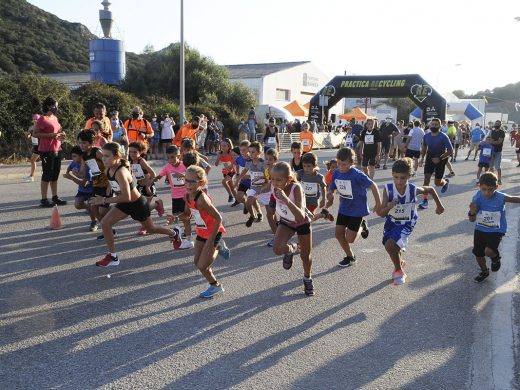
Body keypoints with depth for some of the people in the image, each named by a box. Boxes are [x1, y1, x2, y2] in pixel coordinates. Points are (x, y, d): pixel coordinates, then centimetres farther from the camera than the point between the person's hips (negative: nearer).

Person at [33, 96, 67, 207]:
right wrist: (51, 135, -22)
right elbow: (35, 134, -15)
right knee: (47, 175, -4)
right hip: (47, 151, -8)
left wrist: (61, 134, 8)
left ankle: (55, 197, 20)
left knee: (55, 175, 12)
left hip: (57, 150, 8)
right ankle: (44, 200, 2)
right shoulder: (42, 119, -10)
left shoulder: (55, 118, 15)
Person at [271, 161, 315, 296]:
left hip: (302, 223, -3)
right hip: (285, 222, 3)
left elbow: (300, 217, -48)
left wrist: (286, 199, -59)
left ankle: (307, 278, 44)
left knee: (306, 256, 11)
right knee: (277, 248, -24)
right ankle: (292, 249, 13)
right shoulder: (274, 186, -25)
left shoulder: (296, 188, -37)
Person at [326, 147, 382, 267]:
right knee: (339, 234, 4)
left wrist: (378, 204, -13)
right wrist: (330, 195, -20)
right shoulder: (336, 173, -6)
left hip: (357, 209, -6)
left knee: (350, 239, -5)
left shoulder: (357, 175, -25)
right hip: (344, 208, 6)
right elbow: (331, 190, 4)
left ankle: (361, 227, 27)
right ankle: (350, 257, 26)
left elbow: (373, 186, -18)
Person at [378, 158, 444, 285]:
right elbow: (381, 214, -23)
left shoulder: (414, 190, -25)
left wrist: (439, 206, 10)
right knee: (391, 246, 18)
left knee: (390, 246, -21)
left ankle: (399, 271, 7)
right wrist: (389, 206, -44)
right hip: (391, 221, 3)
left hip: (407, 223, -3)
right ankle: (399, 263, 55)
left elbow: (431, 190, -2)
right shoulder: (388, 189, -25)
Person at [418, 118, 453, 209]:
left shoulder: (443, 137, -21)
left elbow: (450, 151, -20)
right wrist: (422, 157, 2)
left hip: (441, 159, -3)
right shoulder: (426, 136, -6)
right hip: (430, 158, 3)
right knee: (426, 178, -11)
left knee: (437, 183, 5)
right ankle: (425, 201, -7)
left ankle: (446, 182, 45)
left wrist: (439, 158, -27)